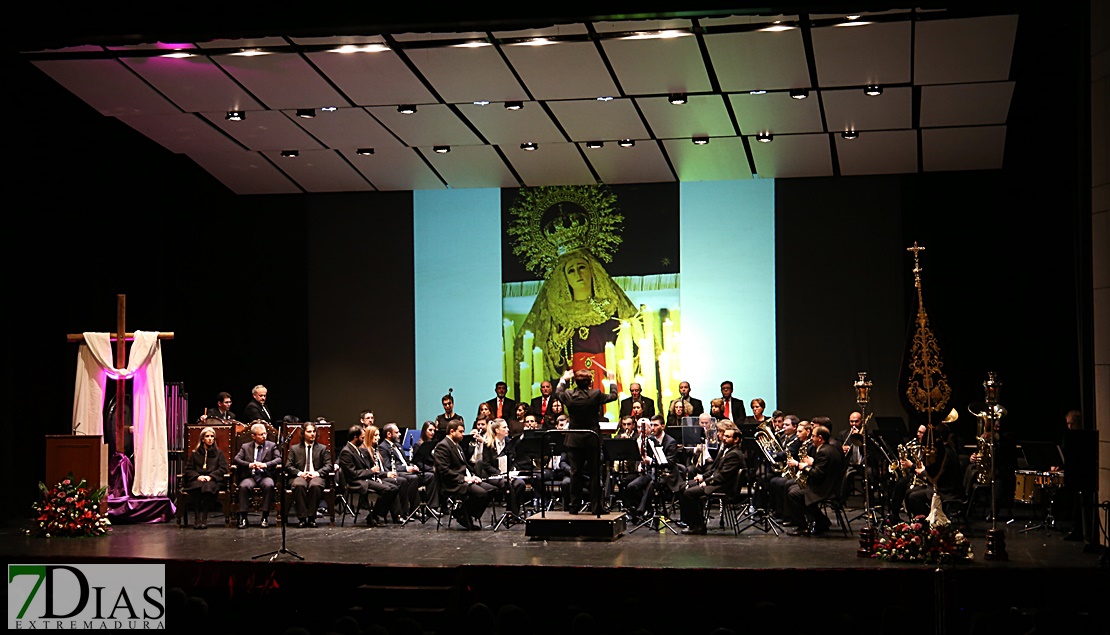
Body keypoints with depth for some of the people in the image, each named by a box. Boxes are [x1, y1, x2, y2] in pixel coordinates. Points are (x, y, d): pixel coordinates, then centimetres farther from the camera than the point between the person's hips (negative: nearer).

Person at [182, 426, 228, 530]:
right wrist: (198, 476, -8)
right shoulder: (195, 454, 22)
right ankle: (196, 518, -39)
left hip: (213, 481, -1)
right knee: (197, 487, -36)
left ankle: (204, 518, -37)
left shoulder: (218, 453, 21)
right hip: (197, 480, 1)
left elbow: (223, 468, 7)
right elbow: (188, 469, 13)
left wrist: (210, 476, -9)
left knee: (207, 487, -37)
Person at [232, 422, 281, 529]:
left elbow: (279, 459, -1)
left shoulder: (271, 446, 14)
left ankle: (265, 517, -27)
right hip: (250, 476, 1)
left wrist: (265, 465, -18)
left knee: (269, 485, -35)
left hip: (265, 476, 0)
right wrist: (249, 465, -16)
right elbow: (236, 459, 3)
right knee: (244, 486, -33)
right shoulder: (245, 447, 16)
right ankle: (243, 517, -25)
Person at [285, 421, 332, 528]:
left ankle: (311, 517, -30)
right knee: (299, 485, -37)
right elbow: (288, 466, 9)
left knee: (315, 485, -37)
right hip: (300, 476, 0)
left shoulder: (323, 448, 19)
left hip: (316, 476, 0)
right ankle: (302, 518, -33)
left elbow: (328, 466, 8)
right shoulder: (294, 449, 19)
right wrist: (299, 473, -10)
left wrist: (317, 473, -11)